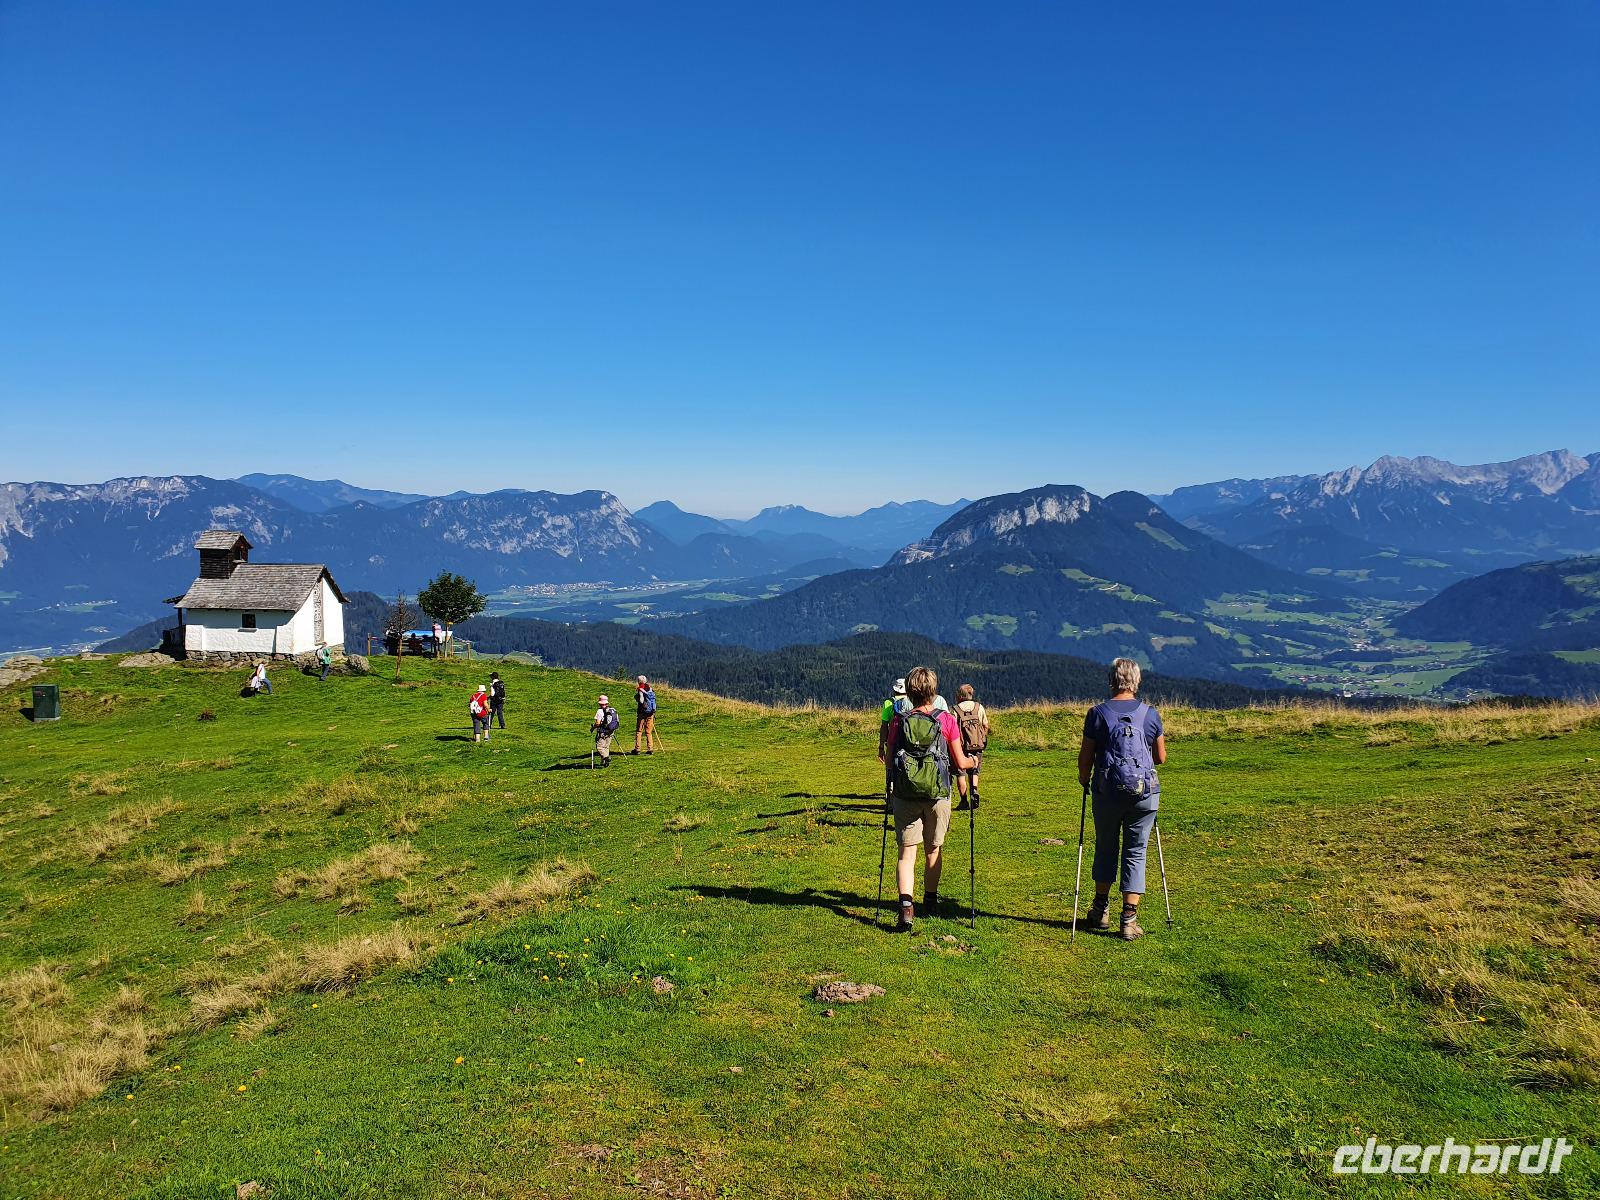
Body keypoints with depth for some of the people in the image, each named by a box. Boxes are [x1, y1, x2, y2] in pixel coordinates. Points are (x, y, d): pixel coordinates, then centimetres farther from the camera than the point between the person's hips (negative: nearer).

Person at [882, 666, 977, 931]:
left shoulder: (899, 721, -3)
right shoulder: (947, 721, -5)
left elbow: (890, 758, 4)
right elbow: (960, 763, -1)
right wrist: (973, 761, 22)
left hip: (905, 795, 0)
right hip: (938, 795, 0)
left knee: (907, 852, 2)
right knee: (933, 849, 18)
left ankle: (906, 905, -16)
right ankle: (930, 900, 34)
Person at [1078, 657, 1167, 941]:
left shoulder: (1098, 713, -4)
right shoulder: (1150, 714, 1)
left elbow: (1085, 757, -1)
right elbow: (1161, 757, 10)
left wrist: (1084, 779, 18)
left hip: (1107, 792, 0)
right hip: (1145, 792, 1)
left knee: (1105, 847, 17)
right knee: (1135, 853, 7)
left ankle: (1101, 910, 27)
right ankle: (1129, 919, 4)